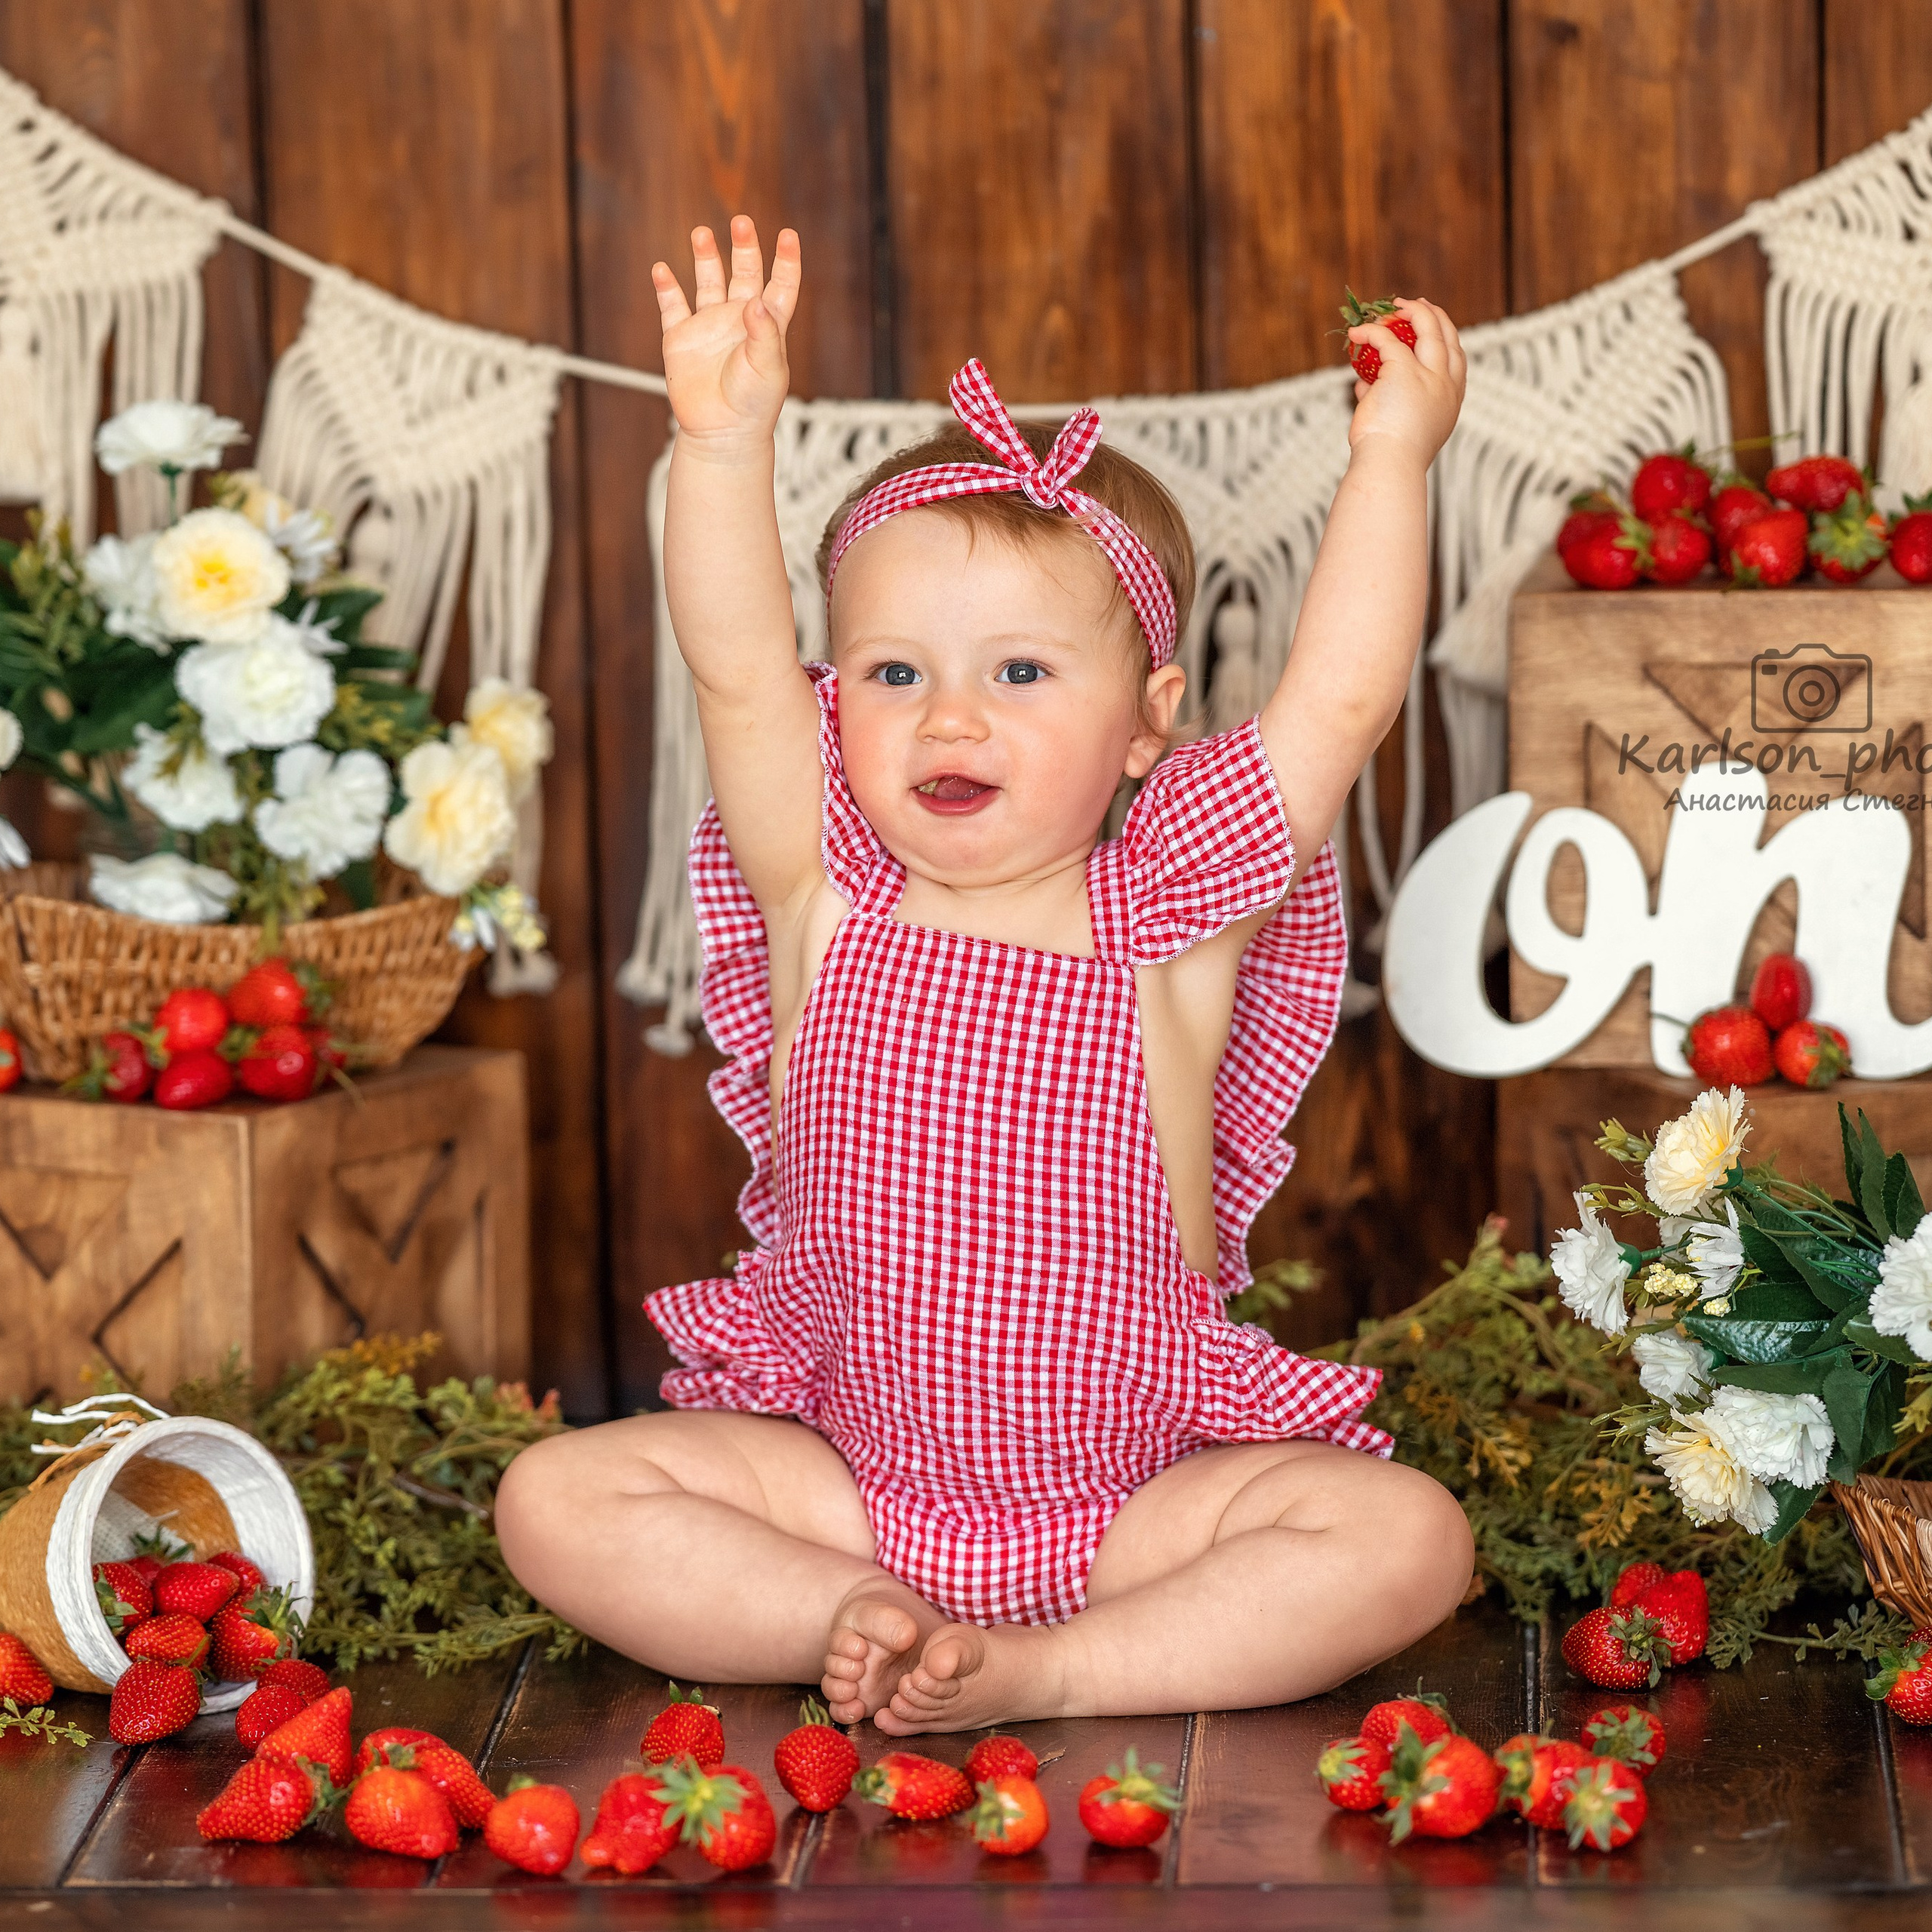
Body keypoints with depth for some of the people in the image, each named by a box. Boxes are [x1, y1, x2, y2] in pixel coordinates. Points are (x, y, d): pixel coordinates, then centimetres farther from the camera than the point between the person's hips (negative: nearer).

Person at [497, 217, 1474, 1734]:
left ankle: (1052, 1674, -19)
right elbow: (736, 672, -18)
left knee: (1407, 1538, -22)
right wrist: (726, 440, -29)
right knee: (559, 1500, -14)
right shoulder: (828, 895, -5)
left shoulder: (1172, 912, -8)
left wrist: (1394, 455, -16)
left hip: (1137, 1482, -1)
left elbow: (1344, 697, -14)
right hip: (848, 1475, 1)